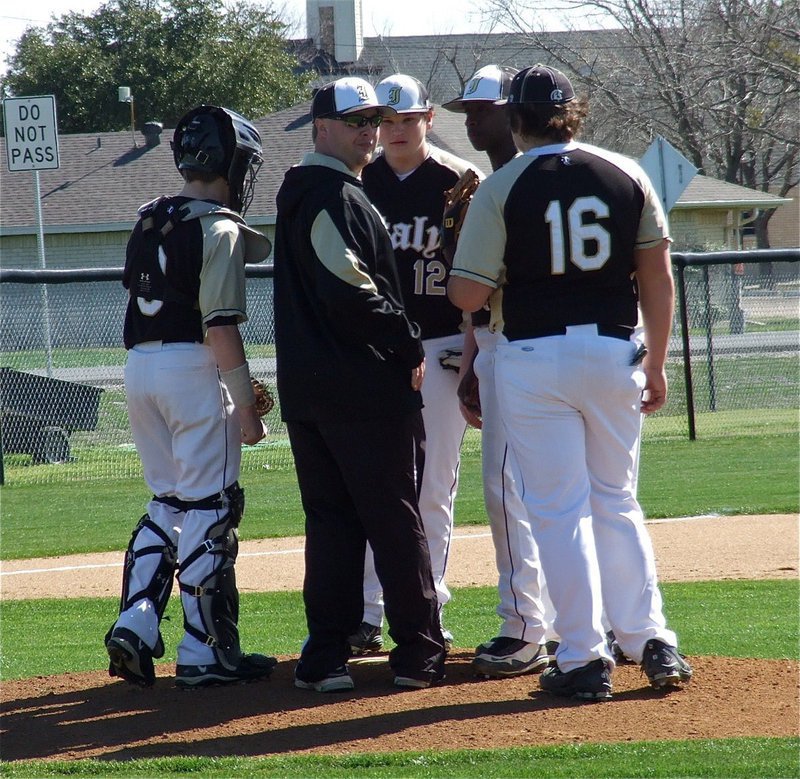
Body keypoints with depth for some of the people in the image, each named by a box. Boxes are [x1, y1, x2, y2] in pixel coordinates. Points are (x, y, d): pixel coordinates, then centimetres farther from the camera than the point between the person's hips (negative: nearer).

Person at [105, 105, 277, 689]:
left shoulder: (150, 222, 13)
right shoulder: (217, 229, -11)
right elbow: (221, 324, -16)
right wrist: (246, 402, -14)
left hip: (139, 366, 8)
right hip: (193, 369, -8)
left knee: (168, 502, 17)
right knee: (210, 509, -1)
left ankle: (135, 626, 6)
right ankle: (206, 654, 1)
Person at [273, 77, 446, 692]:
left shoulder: (299, 193, 19)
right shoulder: (338, 197, -13)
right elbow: (351, 291, -24)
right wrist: (409, 342, -13)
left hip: (304, 387, 9)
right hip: (367, 386, -9)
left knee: (330, 520, 9)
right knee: (396, 519, -1)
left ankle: (326, 657, 6)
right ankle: (419, 654, 3)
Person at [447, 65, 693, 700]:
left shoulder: (501, 189, -7)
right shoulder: (626, 175, 2)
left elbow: (467, 296, -9)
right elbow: (657, 276, 5)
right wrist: (657, 363, 13)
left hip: (533, 357, -3)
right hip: (613, 353, 3)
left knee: (559, 510, 2)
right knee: (617, 503, 16)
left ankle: (584, 659, 1)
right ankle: (652, 641, 11)